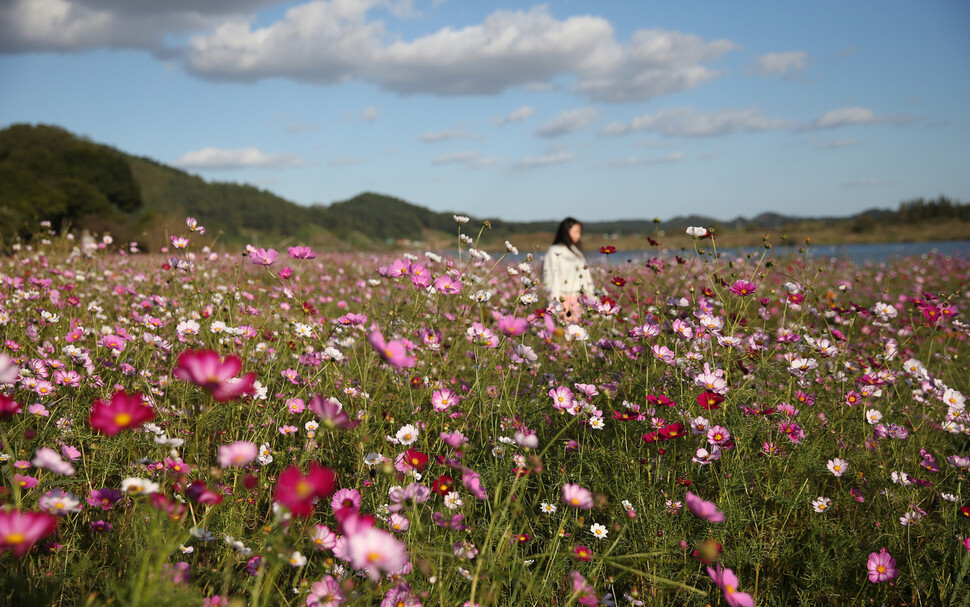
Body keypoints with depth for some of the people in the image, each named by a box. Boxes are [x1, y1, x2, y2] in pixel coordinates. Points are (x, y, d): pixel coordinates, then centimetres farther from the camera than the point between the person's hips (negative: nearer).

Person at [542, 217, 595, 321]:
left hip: (577, 300, 6)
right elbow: (551, 277, -6)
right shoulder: (554, 251, 1)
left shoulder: (578, 252, 20)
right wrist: (556, 300, -13)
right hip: (562, 298, -6)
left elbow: (586, 277, 20)